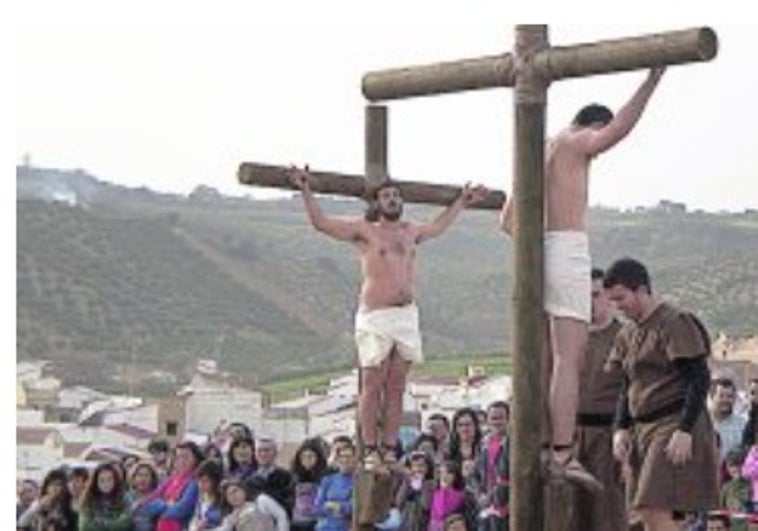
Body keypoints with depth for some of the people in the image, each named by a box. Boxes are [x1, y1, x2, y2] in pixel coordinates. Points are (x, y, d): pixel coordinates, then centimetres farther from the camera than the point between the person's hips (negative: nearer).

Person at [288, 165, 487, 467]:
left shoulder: (410, 232, 18)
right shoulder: (364, 230, 3)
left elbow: (438, 227, 40)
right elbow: (321, 223, -3)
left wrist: (461, 203, 47)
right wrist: (306, 192, -11)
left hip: (407, 316, 5)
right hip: (375, 318, -5)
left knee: (396, 387, 4)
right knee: (372, 386, -4)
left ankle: (389, 451, 7)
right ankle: (370, 451, -1)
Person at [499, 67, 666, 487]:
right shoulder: (576, 142, 2)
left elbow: (507, 220, 27)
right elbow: (619, 129, -21)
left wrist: (534, 245, 16)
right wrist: (652, 79, -23)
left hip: (535, 252, 8)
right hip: (566, 249, -8)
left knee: (546, 361, 7)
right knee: (569, 358, -13)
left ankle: (544, 450, 5)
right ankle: (563, 454, -21)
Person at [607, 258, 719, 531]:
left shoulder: (675, 323, -10)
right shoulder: (628, 334, 16)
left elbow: (699, 379, -14)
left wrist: (685, 431, -20)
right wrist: (621, 428, 6)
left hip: (674, 425, -9)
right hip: (642, 429, 9)